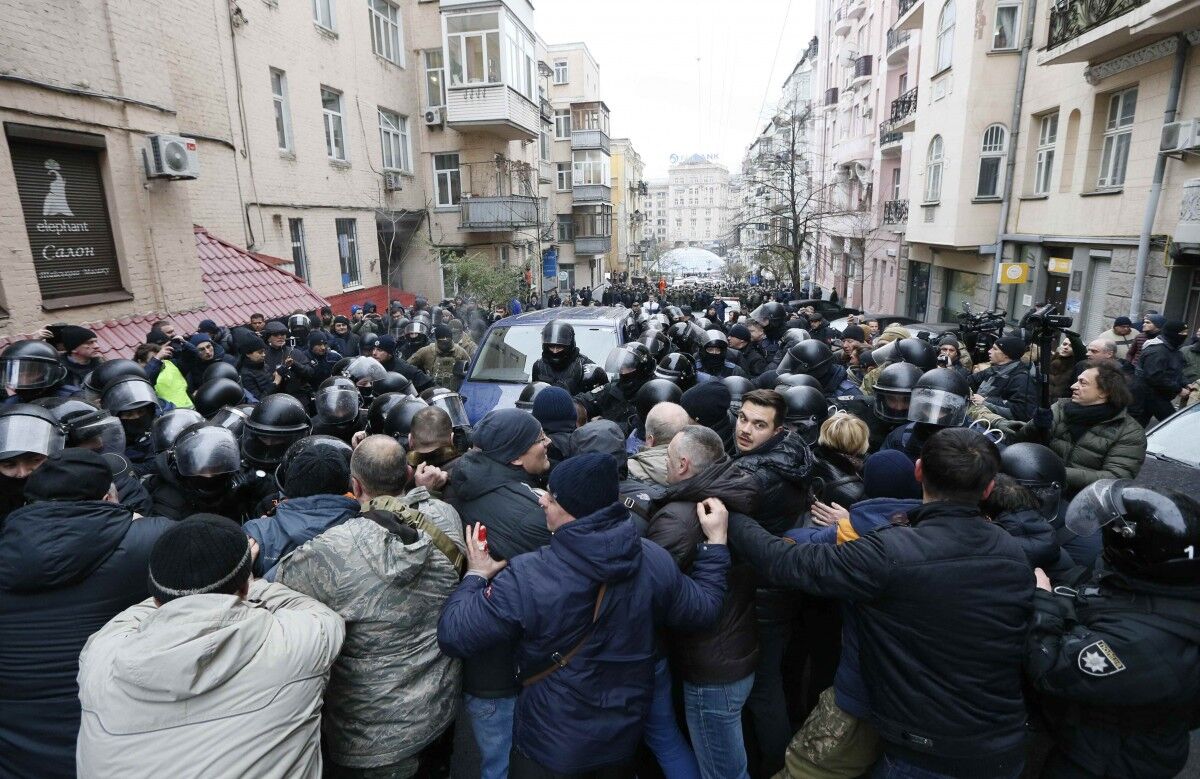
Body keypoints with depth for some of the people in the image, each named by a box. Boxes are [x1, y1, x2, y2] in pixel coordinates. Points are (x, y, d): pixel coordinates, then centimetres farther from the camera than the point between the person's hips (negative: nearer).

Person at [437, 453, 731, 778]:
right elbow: (704, 608, -1)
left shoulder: (526, 578, -30)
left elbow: (454, 636, -23)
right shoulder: (655, 560, -17)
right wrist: (716, 542, 10)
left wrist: (477, 576, -6)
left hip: (550, 748, -4)